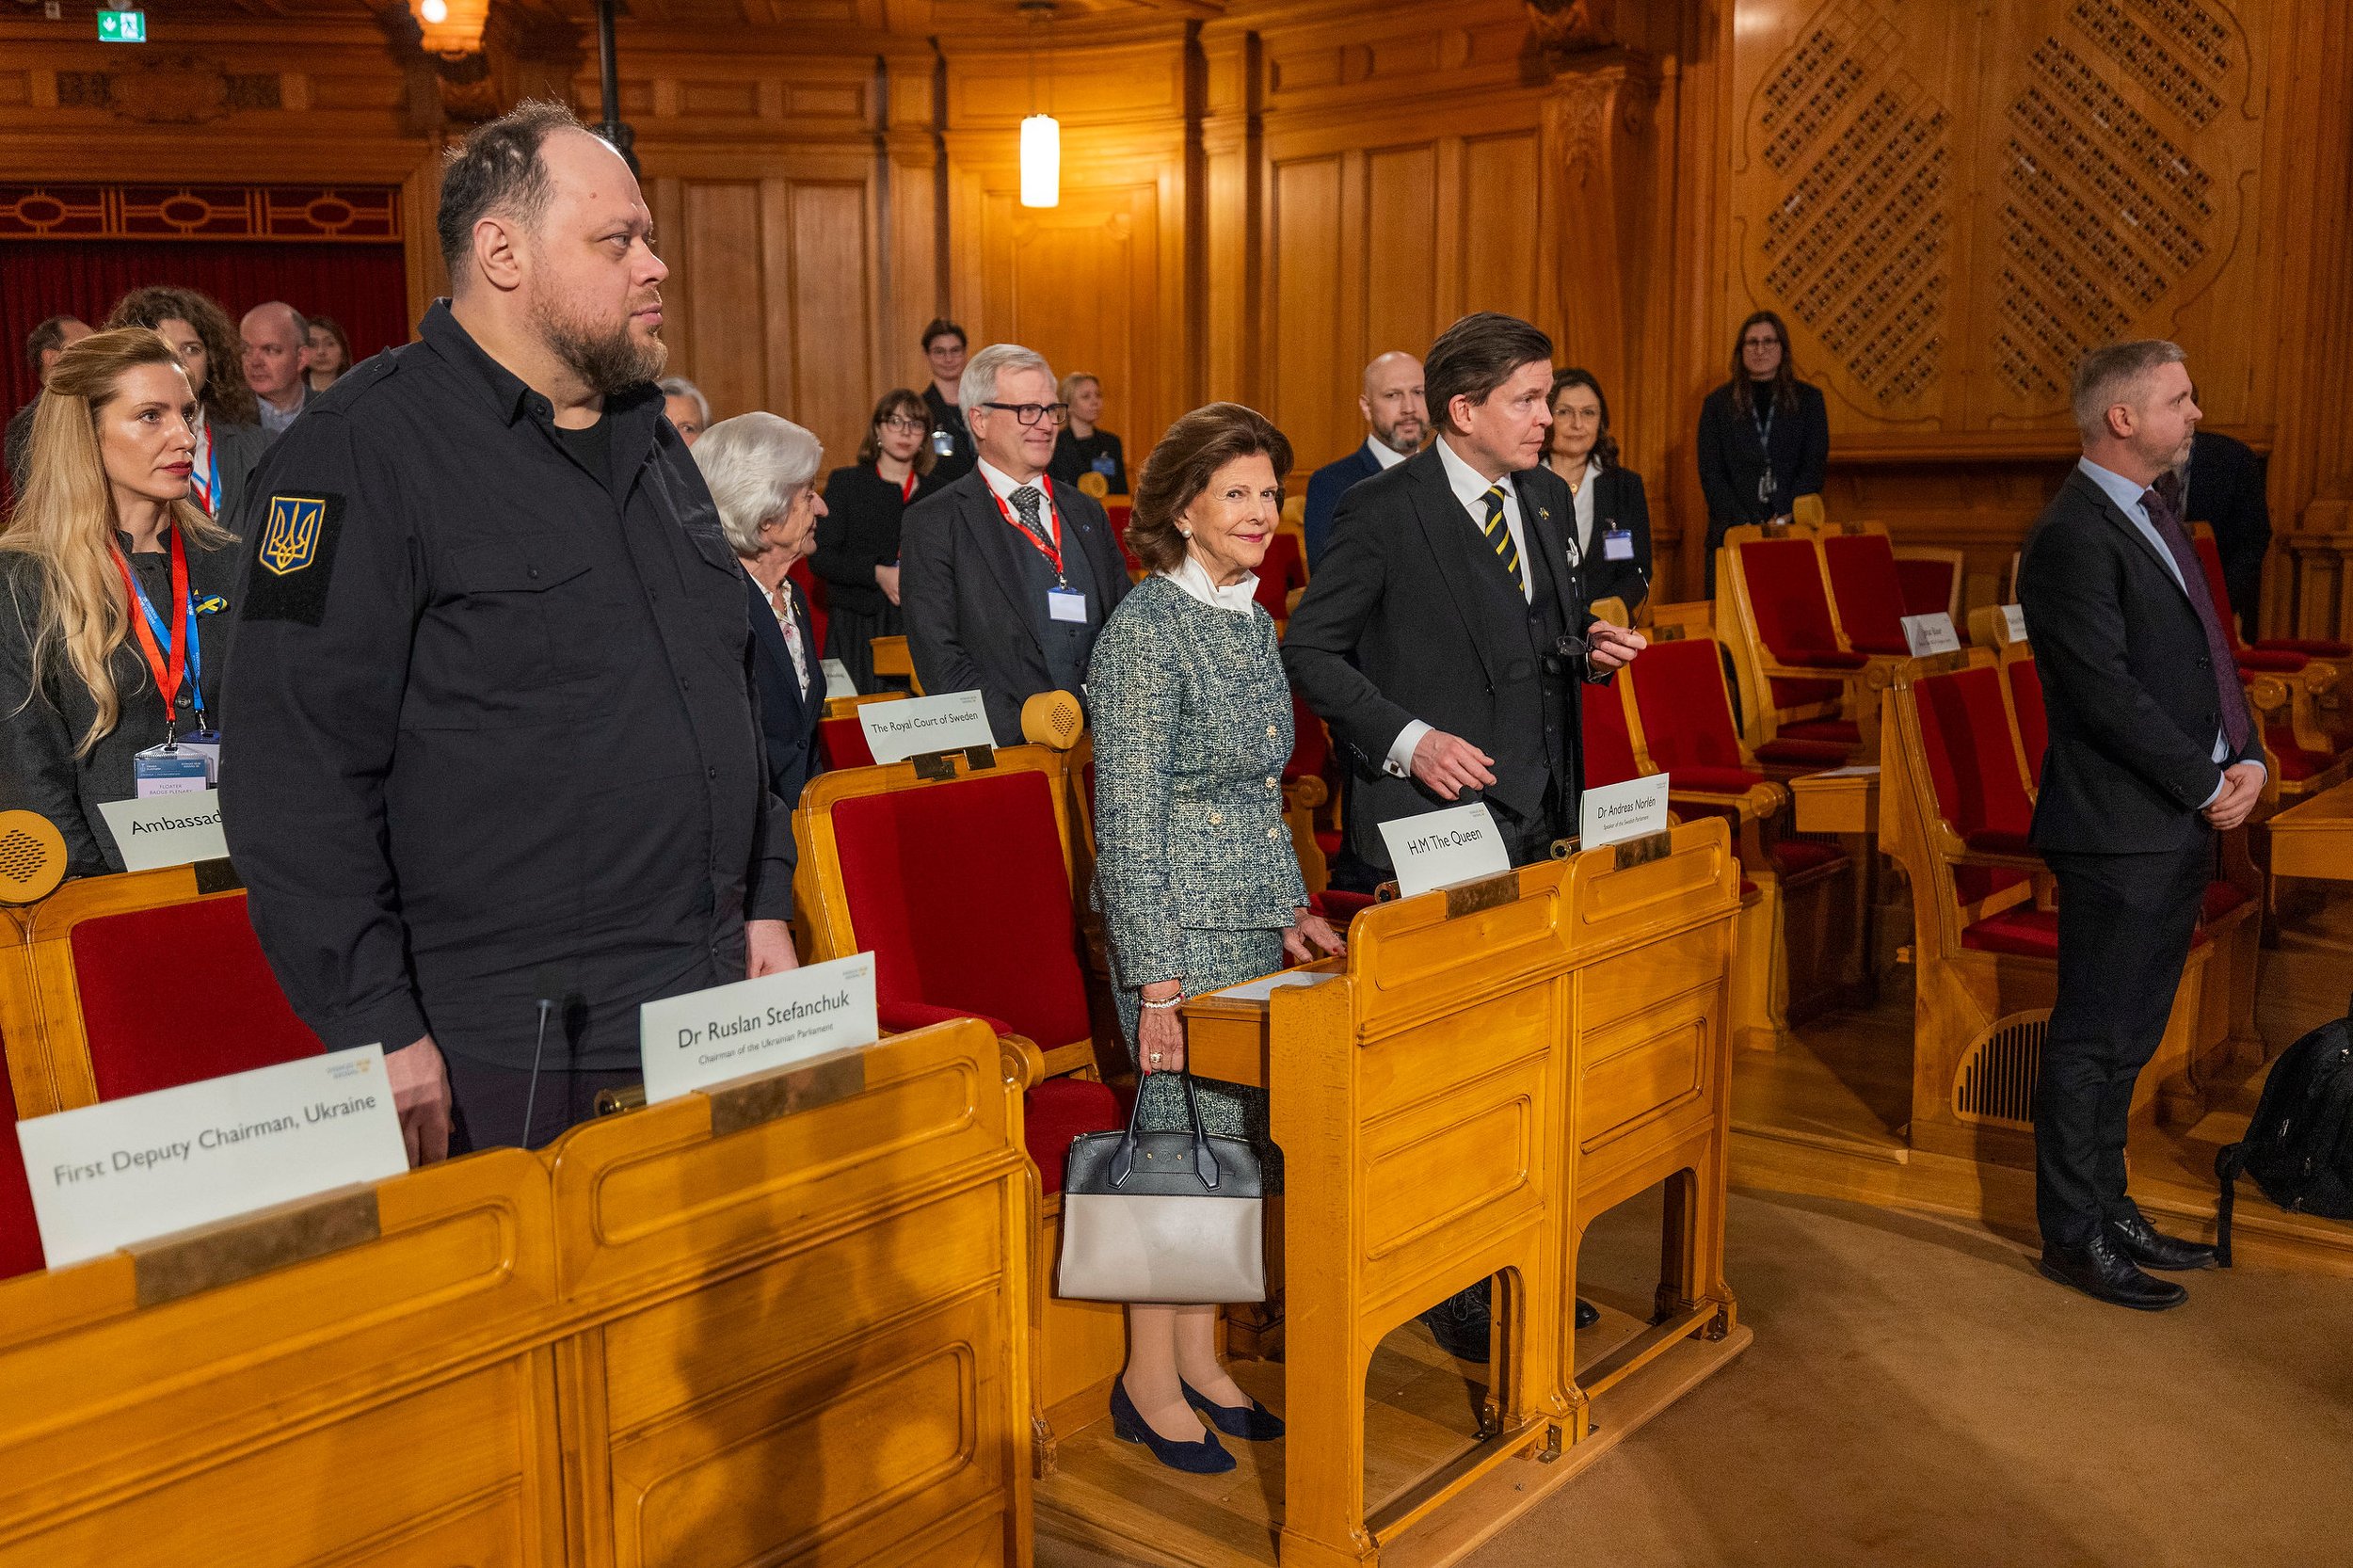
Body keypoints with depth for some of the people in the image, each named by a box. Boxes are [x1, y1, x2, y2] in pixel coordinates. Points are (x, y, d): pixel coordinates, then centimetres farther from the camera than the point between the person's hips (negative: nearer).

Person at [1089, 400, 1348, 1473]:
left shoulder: (1253, 620, 11)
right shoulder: (1147, 627, -14)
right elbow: (1127, 814, -17)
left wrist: (1293, 907, 18)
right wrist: (1155, 979, -19)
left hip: (1252, 923, 8)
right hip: (1178, 925, -8)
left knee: (1238, 1137, 12)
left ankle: (1200, 1358, 27)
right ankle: (1149, 1383, 15)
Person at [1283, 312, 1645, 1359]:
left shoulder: (1547, 499, 12)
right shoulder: (1383, 511, -9)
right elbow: (1310, 651, -8)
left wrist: (1589, 647, 1)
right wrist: (1406, 739, -19)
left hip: (1538, 822, 7)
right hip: (1432, 832, -6)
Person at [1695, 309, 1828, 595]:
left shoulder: (1809, 399, 11)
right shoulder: (1718, 403, 9)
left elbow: (1814, 466, 4)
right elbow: (1710, 473, 2)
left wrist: (1785, 521, -11)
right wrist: (1743, 526, -11)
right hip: (1733, 535, 0)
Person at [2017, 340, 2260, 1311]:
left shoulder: (2158, 509, 15)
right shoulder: (2073, 537, -15)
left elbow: (2208, 649, 16)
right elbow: (2107, 692, -20)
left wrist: (2249, 758, 2)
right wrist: (2207, 784, -13)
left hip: (2182, 826, 9)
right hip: (2121, 832, -9)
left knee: (2126, 1036, 17)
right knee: (2095, 1039, 1)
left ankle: (2106, 1209, 29)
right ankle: (2074, 1237, 13)